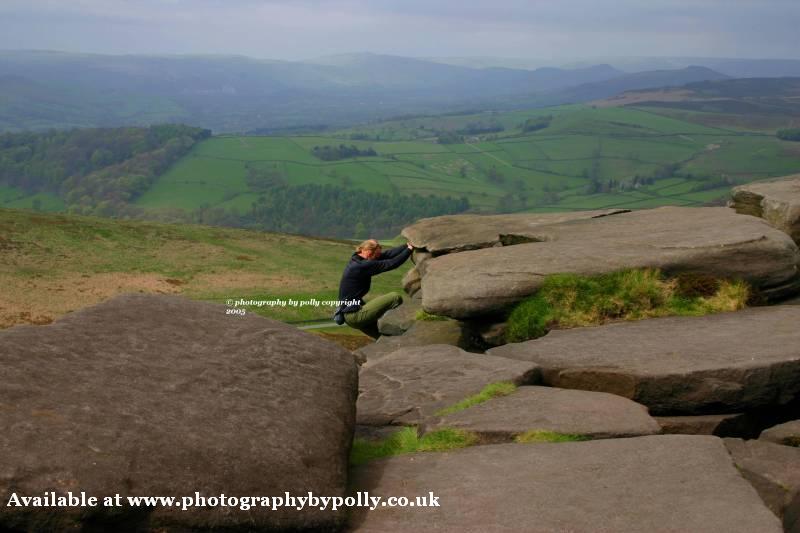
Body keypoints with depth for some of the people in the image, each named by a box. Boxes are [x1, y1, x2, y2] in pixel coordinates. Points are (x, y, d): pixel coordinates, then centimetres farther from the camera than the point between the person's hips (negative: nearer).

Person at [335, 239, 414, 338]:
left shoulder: (358, 259, 6)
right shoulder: (362, 266, -22)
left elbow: (387, 254, 4)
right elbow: (391, 264, -19)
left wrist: (407, 245, -2)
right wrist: (409, 249, -11)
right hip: (354, 315, -11)